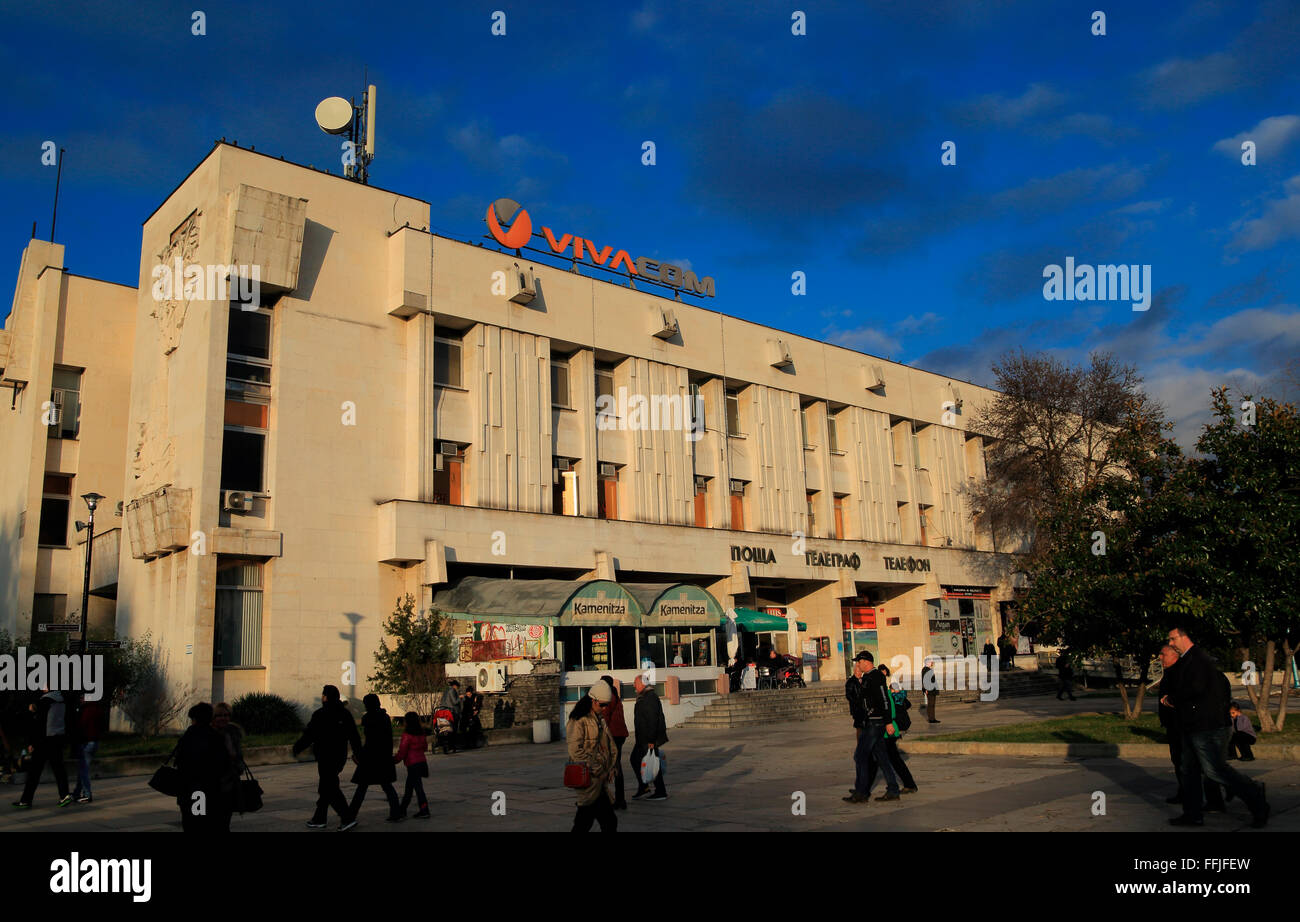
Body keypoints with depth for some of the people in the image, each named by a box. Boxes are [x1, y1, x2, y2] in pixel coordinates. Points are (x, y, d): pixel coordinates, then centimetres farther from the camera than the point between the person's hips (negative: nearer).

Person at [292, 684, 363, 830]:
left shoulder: (320, 715, -13)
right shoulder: (345, 714, 7)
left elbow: (308, 735, -10)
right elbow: (354, 736, 10)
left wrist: (296, 748, 5)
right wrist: (358, 753, 19)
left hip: (326, 757, -8)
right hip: (340, 757, 8)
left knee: (330, 789, -5)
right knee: (326, 788, 17)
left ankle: (348, 818, -12)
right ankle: (319, 819, 25)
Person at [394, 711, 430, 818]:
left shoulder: (407, 735, -15)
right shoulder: (421, 734, 6)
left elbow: (402, 752, -14)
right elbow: (425, 746, 17)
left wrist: (394, 760, -1)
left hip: (412, 764, -8)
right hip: (422, 761, 8)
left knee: (418, 787, -5)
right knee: (409, 787, 18)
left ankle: (424, 811, -5)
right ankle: (402, 809, 27)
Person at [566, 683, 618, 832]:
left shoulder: (601, 719, 16)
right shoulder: (578, 720, -11)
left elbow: (610, 745, 20)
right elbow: (575, 751, -17)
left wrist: (611, 767, 7)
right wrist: (596, 769, -15)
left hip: (600, 779, 8)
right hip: (588, 779, -8)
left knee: (585, 821, 12)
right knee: (609, 821, -9)